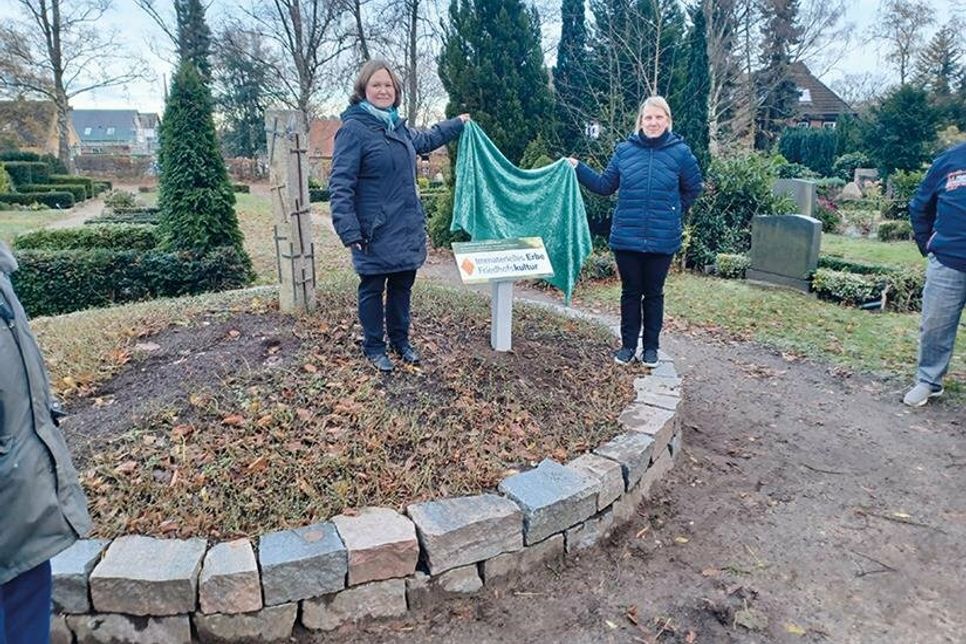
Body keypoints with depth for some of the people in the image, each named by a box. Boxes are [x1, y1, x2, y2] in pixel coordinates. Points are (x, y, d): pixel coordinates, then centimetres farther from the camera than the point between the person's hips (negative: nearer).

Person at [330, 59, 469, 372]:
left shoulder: (398, 126, 11)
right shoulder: (353, 129, -13)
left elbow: (424, 140, 35)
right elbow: (340, 185, -17)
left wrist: (457, 123, 42)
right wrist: (349, 231, -24)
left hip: (407, 229, 7)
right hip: (375, 233, -7)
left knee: (402, 286, 16)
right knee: (373, 289, 7)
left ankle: (400, 340, 32)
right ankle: (374, 346, 22)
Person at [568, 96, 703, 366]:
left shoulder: (680, 152, -2)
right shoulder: (624, 149, 2)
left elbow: (692, 189, 10)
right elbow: (605, 185, 8)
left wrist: (671, 213, 9)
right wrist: (578, 168, 0)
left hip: (662, 240, -1)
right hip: (626, 238, 1)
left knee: (653, 293, 11)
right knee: (630, 292, 11)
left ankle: (651, 347, 24)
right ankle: (628, 344, 24)